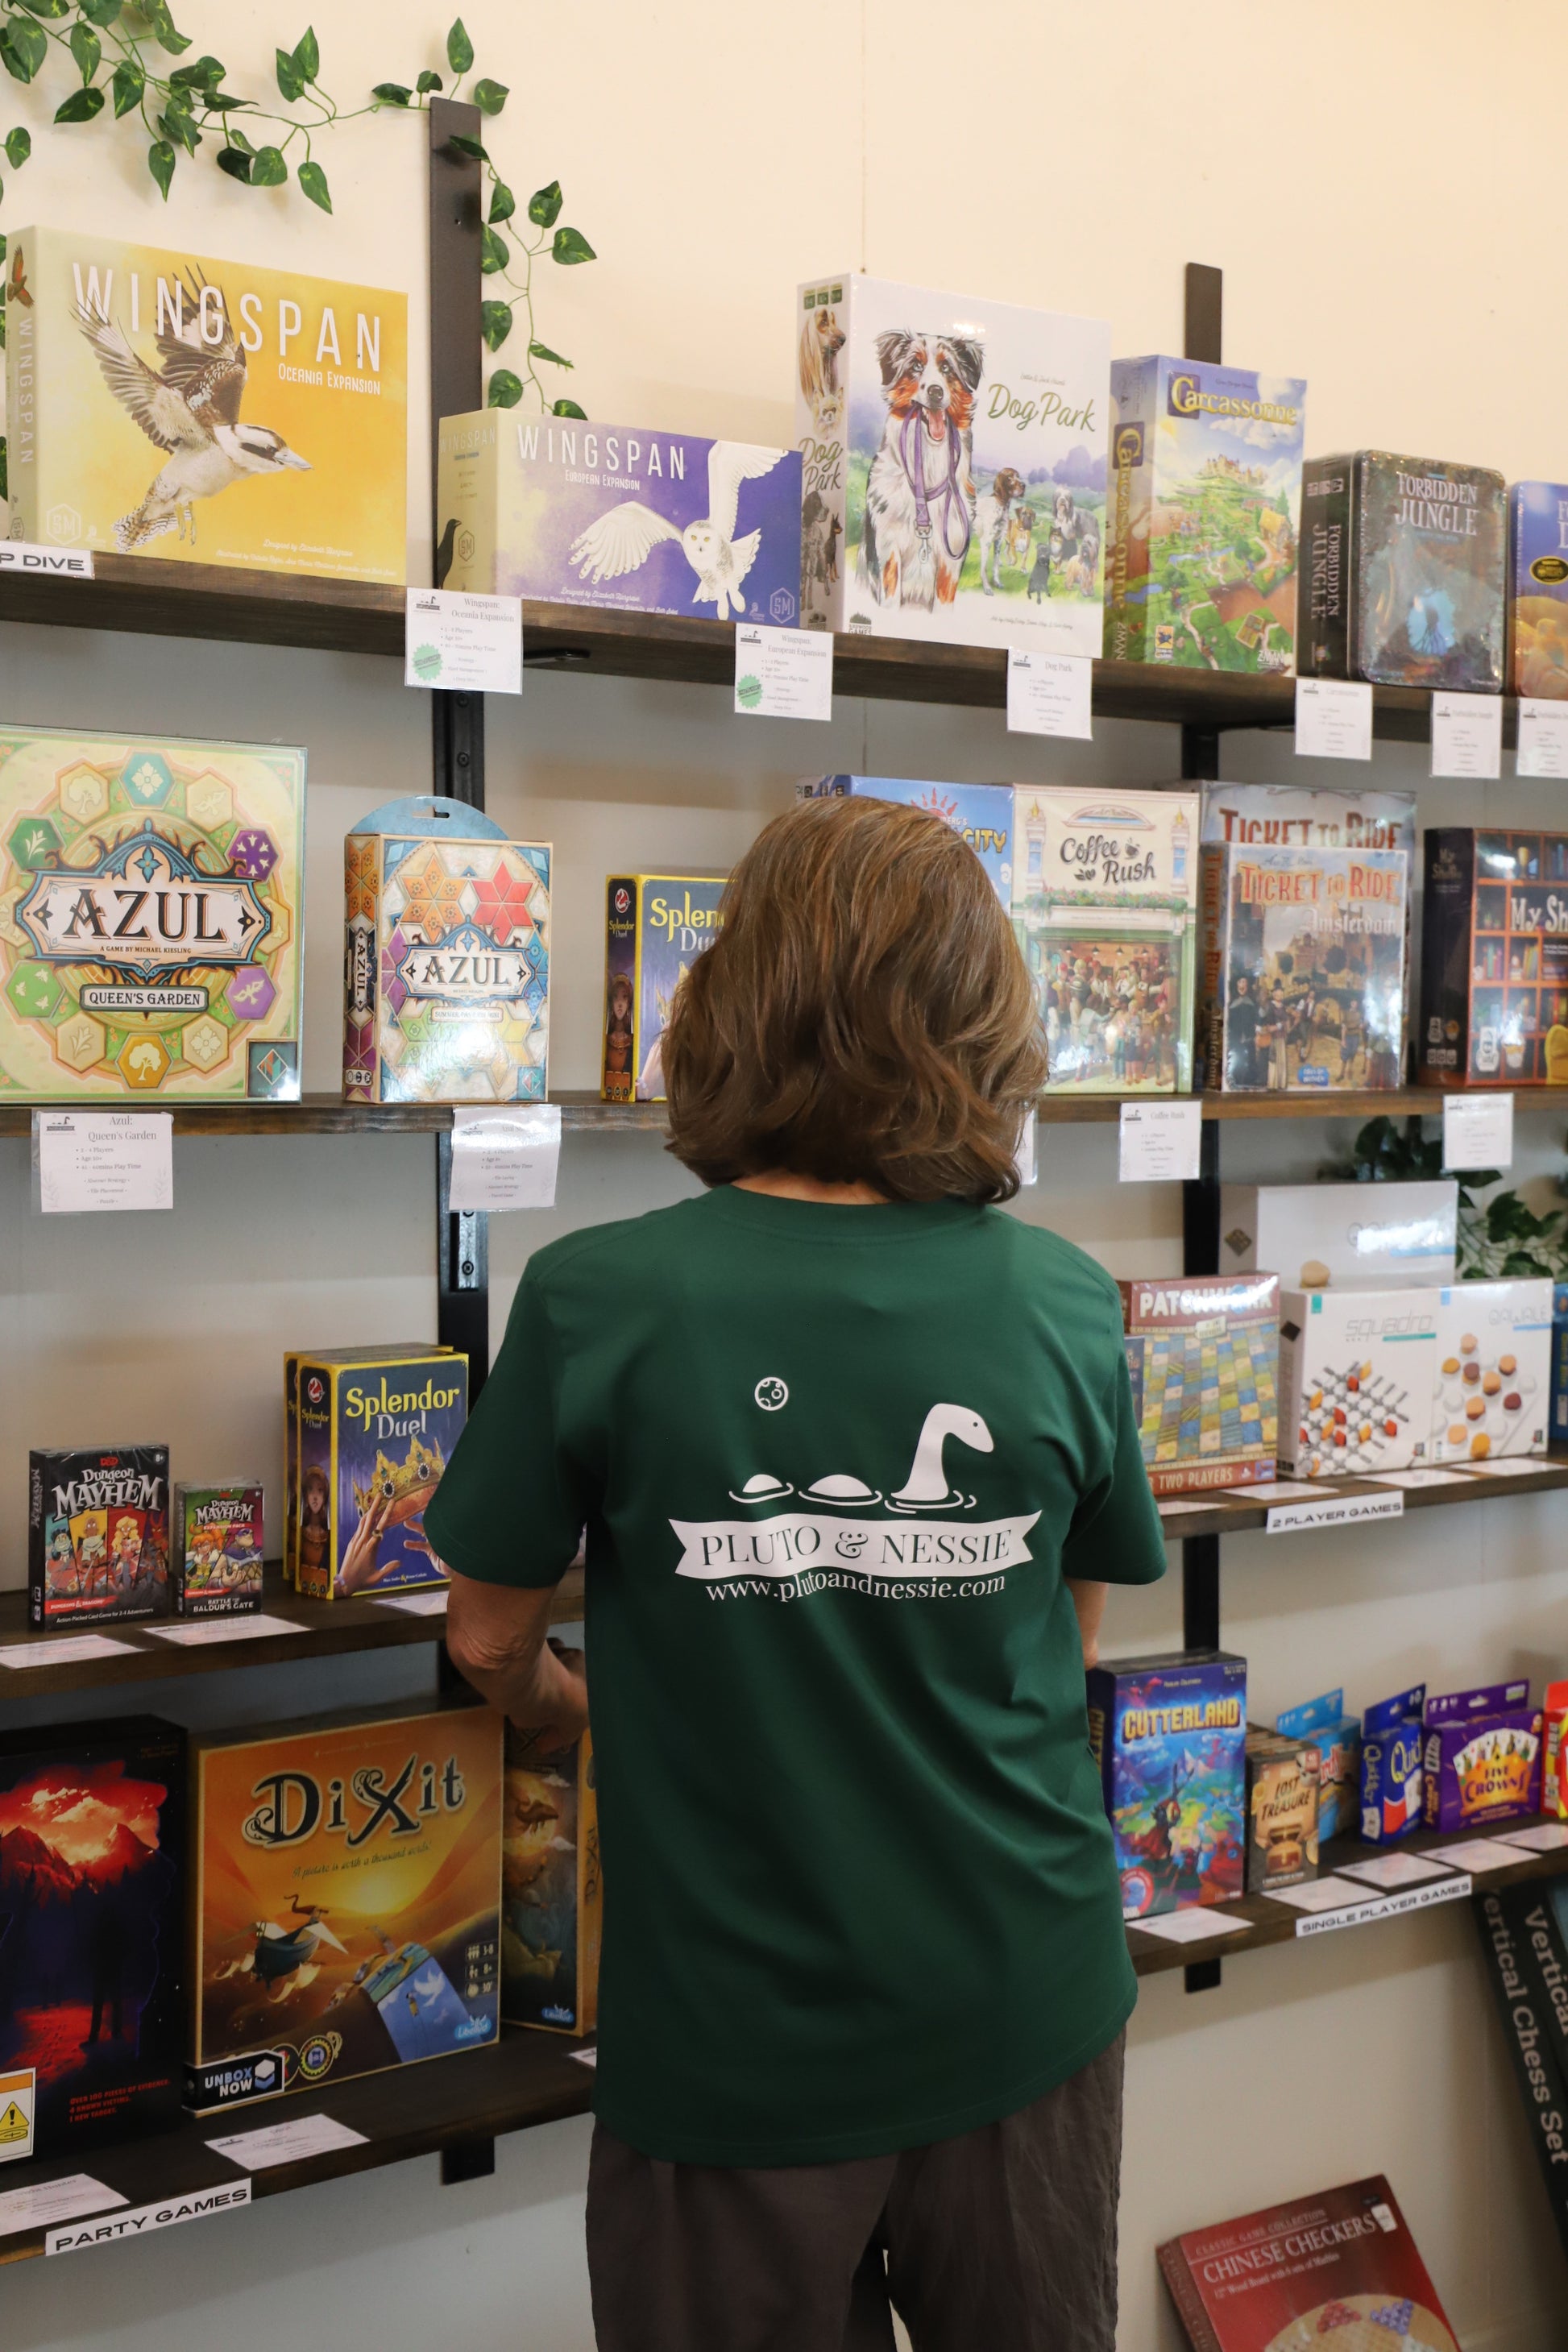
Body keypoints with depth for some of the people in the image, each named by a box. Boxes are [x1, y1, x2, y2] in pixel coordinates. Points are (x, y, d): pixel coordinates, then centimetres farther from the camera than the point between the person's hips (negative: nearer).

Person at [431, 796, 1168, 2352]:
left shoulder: (596, 1302, -17)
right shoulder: (1064, 1304, -9)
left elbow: (490, 1641, -4)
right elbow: (1071, 1639, 4)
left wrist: (573, 1713, 18)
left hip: (738, 2037, -2)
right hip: (1023, 2009, 2)